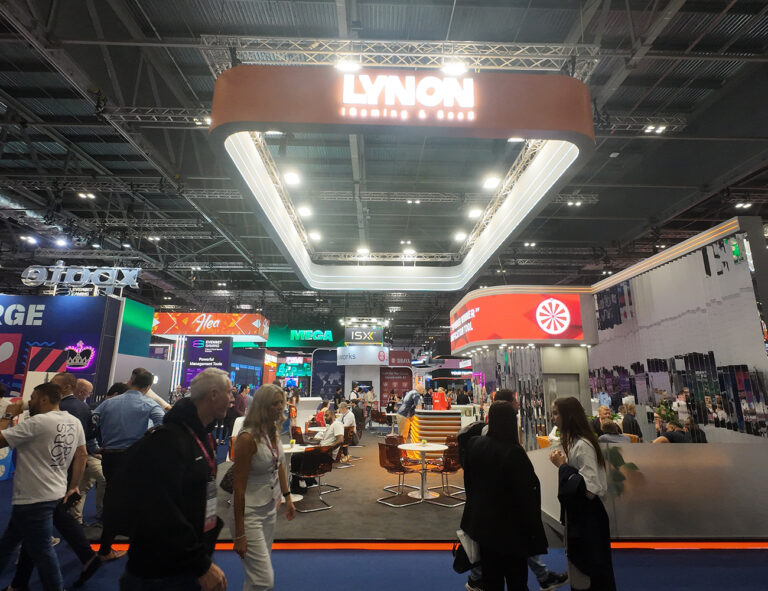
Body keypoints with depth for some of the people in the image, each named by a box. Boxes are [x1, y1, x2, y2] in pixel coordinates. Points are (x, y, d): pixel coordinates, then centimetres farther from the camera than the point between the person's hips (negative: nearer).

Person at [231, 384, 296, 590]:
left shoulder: (274, 432, 1)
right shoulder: (248, 438, -22)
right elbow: (239, 486, -19)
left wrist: (287, 498, 15)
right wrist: (239, 534, -16)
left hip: (271, 506, 8)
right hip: (250, 511, -8)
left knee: (261, 565, 20)